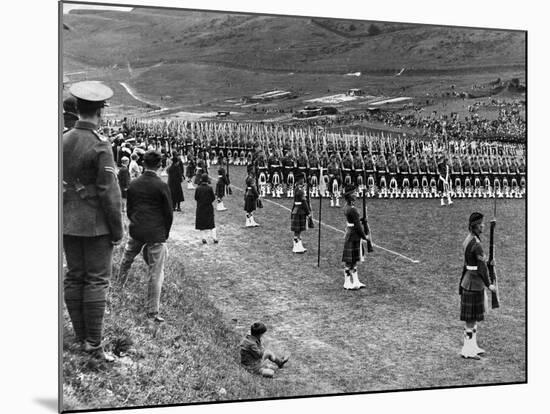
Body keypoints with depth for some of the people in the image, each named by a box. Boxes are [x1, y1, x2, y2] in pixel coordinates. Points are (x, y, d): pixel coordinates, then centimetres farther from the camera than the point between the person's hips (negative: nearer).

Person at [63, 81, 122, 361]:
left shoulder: (63, 141, 4)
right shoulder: (100, 146, -16)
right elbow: (109, 192, -16)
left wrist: (61, 219, 18)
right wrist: (117, 230, -8)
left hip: (68, 224, 6)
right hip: (96, 225, -6)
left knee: (73, 279, 11)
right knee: (97, 280, -1)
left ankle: (81, 338, 21)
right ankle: (93, 343, 0)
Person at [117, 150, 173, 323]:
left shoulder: (133, 184, 2)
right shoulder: (162, 186, -10)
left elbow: (129, 209, 10)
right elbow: (169, 213, -4)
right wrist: (165, 233, 10)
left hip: (136, 231, 4)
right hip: (156, 233, -4)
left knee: (127, 257, 29)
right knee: (155, 272, 2)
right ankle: (152, 311, 6)